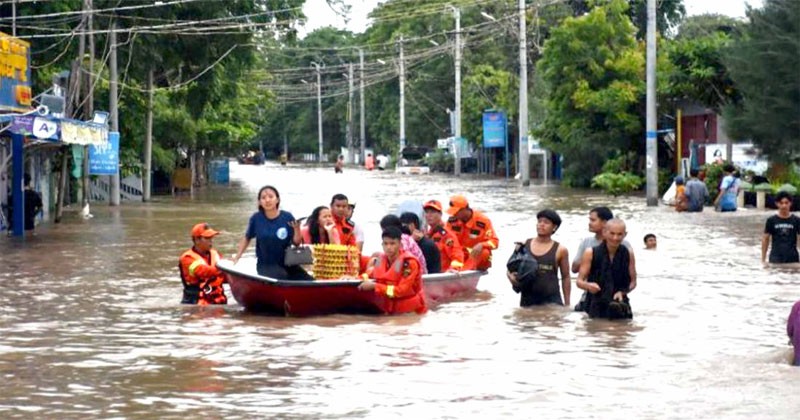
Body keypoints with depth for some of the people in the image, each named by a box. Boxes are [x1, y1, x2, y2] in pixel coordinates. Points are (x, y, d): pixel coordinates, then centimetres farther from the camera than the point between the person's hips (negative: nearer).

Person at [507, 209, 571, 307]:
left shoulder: (560, 250, 0)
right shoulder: (523, 246, 5)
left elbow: (565, 278, 6)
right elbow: (510, 269, 13)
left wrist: (567, 304, 4)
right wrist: (511, 276, -11)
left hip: (551, 302, -3)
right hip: (527, 301, 3)